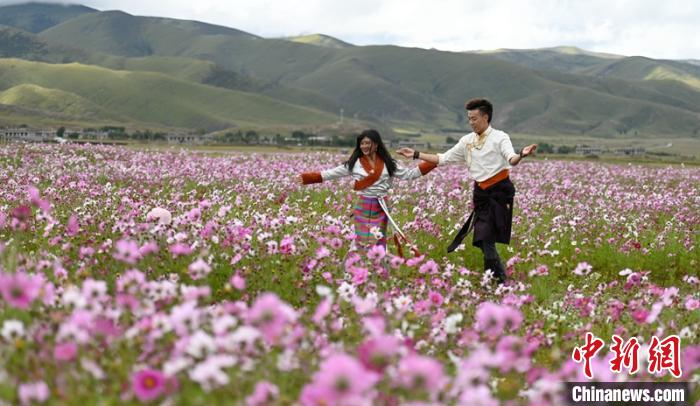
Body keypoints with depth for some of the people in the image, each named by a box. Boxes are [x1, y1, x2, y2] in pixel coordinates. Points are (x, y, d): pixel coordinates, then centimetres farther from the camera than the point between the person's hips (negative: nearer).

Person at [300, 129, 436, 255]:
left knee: (379, 245, 3)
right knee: (362, 244, -1)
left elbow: (409, 174, 6)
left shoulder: (388, 164, 4)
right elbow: (329, 174, 1)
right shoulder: (354, 164, 0)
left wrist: (433, 162, 0)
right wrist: (304, 177, -8)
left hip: (381, 209, 1)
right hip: (363, 208, -1)